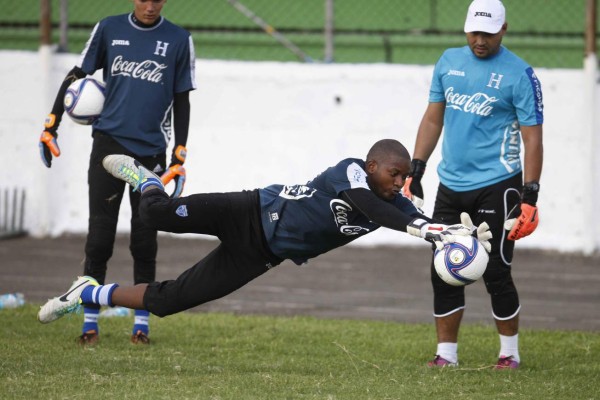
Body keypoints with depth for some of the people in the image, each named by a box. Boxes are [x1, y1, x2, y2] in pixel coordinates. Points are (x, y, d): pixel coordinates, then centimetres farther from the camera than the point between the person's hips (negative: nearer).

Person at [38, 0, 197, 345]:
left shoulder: (179, 40, 2)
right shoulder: (109, 29, 4)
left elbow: (181, 102, 6)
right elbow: (76, 77, 11)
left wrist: (179, 158, 3)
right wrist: (51, 126, 6)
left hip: (151, 150, 0)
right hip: (109, 143, 0)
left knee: (145, 240, 2)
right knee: (100, 236, -2)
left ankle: (142, 323, 11)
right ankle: (90, 322, 5)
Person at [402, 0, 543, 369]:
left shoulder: (519, 75, -9)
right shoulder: (450, 62, 8)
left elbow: (532, 138, -9)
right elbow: (433, 119, 17)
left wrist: (530, 197, -15)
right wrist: (415, 170, 12)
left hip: (496, 186, -5)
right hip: (451, 186, 5)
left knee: (496, 273, -4)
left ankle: (510, 352, 11)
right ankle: (447, 354, 12)